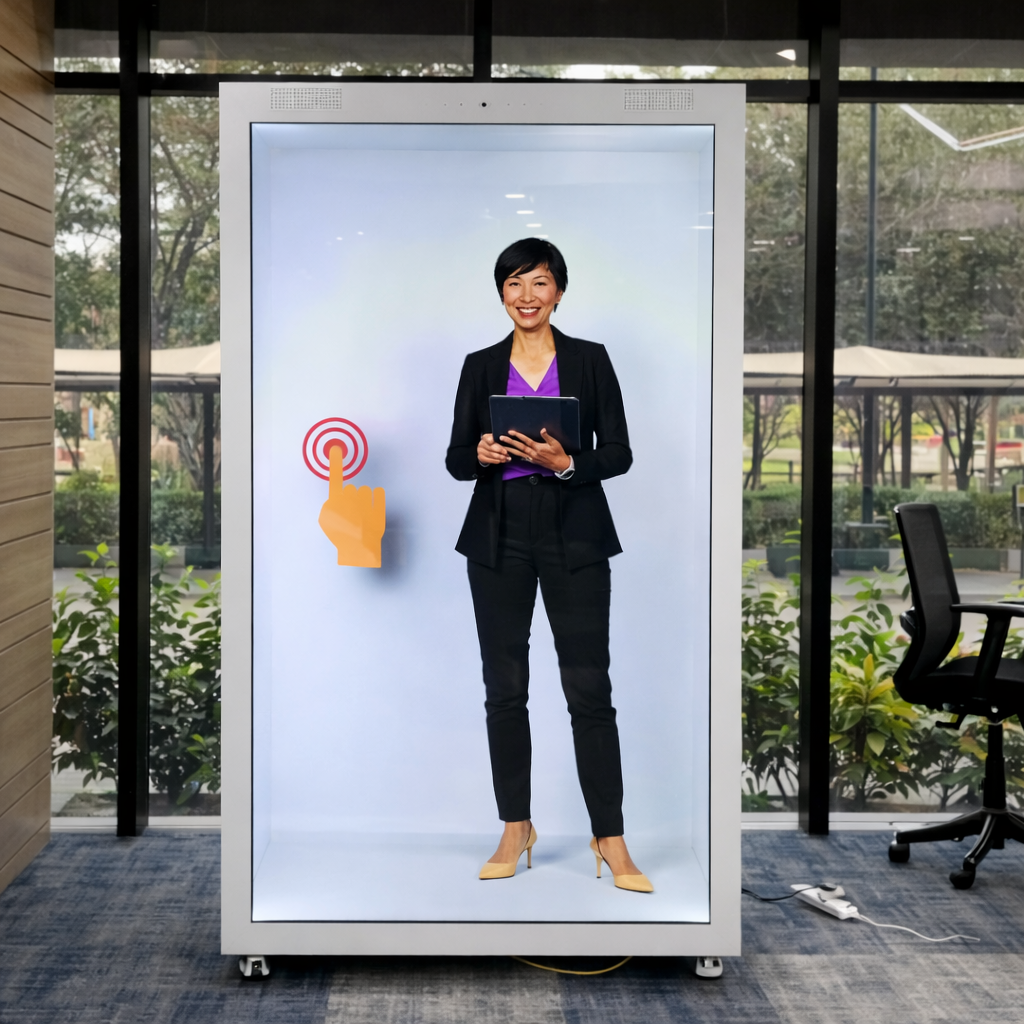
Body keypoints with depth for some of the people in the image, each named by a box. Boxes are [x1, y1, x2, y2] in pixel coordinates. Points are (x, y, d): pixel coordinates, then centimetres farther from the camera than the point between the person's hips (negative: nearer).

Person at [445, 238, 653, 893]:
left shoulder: (590, 359, 3)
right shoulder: (481, 366, 8)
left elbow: (619, 453, -1)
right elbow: (456, 459, 7)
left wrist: (563, 463, -18)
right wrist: (481, 453, -15)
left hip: (574, 537, -2)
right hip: (499, 537, 2)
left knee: (589, 688, -4)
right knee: (505, 687, 6)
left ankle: (611, 839, 2)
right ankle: (516, 830, 18)